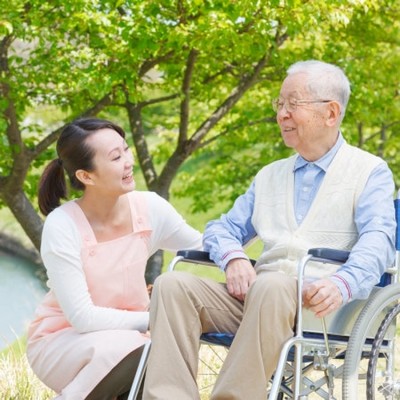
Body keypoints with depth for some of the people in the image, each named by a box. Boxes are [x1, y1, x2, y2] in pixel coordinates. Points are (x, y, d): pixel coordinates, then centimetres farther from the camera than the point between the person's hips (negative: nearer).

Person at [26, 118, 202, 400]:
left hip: (125, 333, 4)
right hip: (62, 340, -3)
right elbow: (82, 317, -23)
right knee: (128, 351, -34)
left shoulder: (149, 208, -10)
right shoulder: (62, 226, -21)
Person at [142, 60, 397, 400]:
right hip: (256, 293, 6)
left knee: (271, 287, -39)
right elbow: (222, 229, 25)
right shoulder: (270, 176, 28)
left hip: (319, 303, -5)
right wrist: (234, 258, -2)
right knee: (173, 285, -19)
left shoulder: (370, 172, 9)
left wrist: (343, 284, -30)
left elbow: (378, 241, -8)